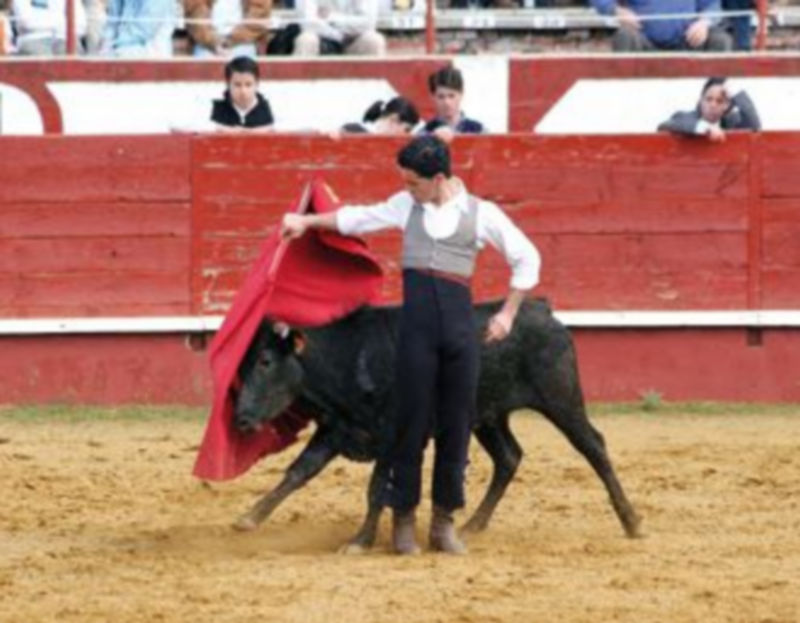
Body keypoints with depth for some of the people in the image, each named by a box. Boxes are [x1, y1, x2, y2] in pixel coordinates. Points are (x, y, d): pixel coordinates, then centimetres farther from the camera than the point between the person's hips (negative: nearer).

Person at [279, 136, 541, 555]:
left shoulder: (482, 213, 3)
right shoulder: (405, 206, 10)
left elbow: (526, 259, 11)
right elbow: (357, 218, 24)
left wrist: (508, 314, 8)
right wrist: (308, 222, 25)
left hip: (460, 319, -1)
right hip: (416, 316, 1)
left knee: (456, 422, 2)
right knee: (413, 418, 0)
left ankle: (444, 521, 12)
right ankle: (403, 520, 8)